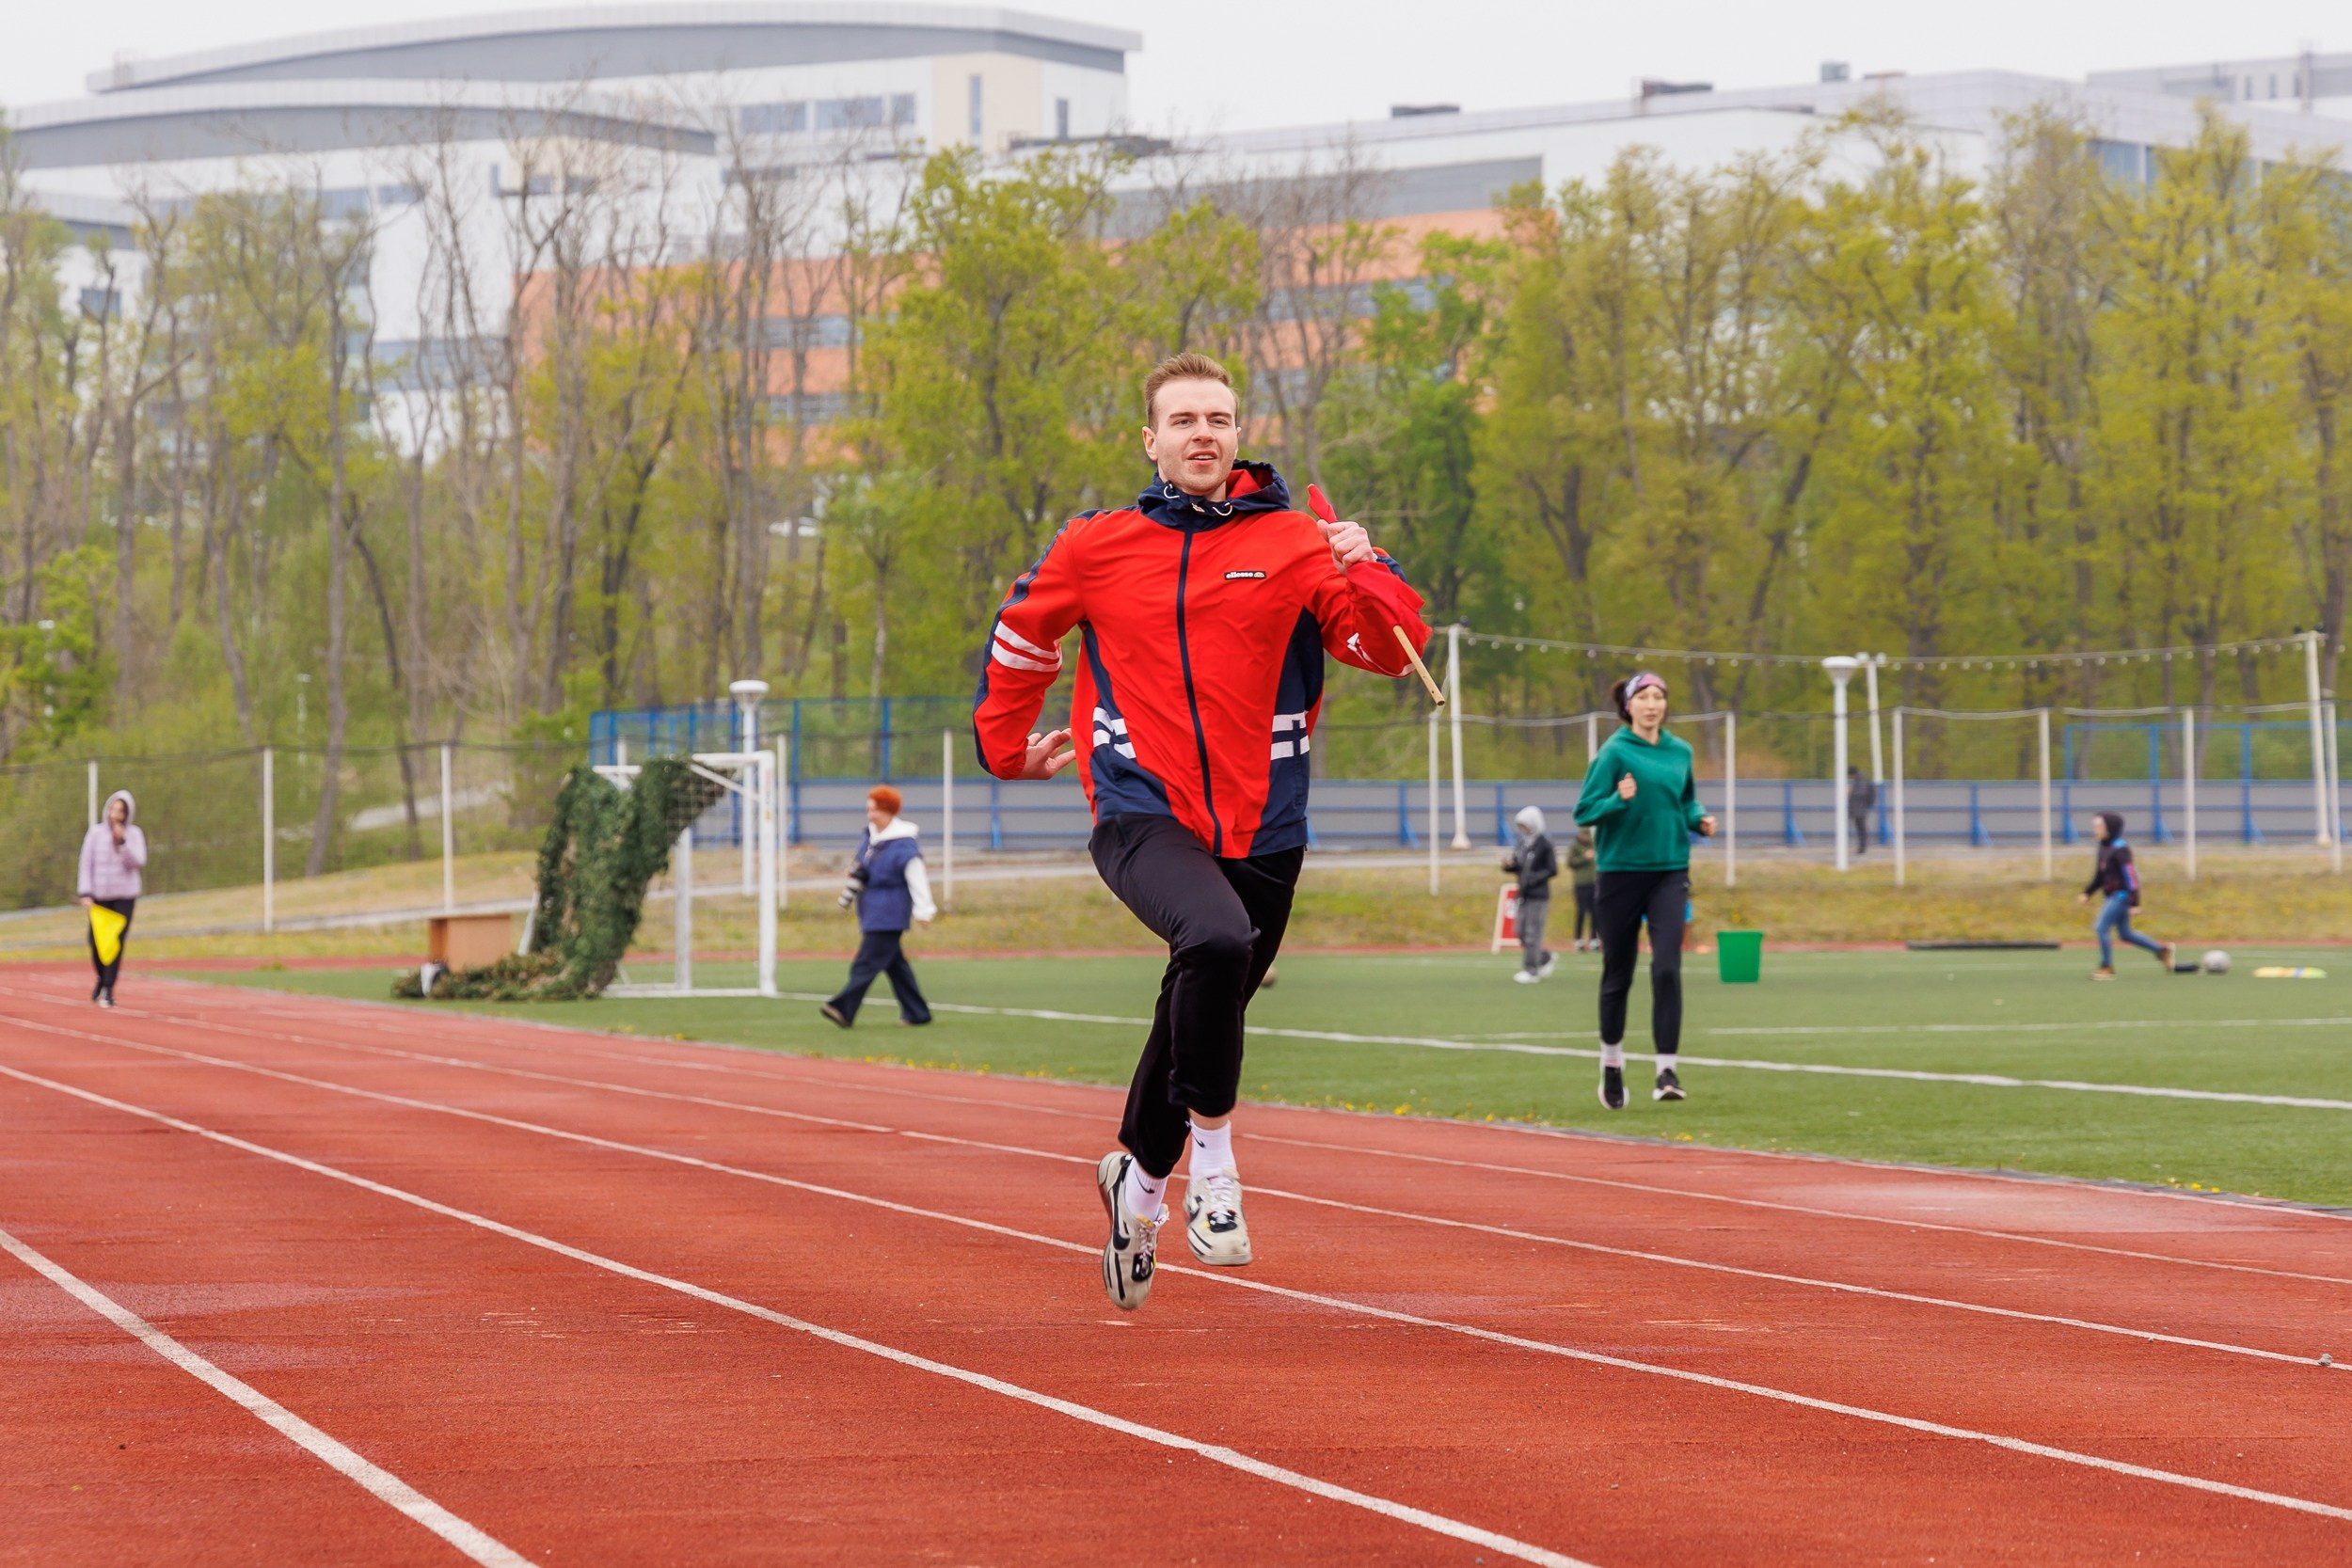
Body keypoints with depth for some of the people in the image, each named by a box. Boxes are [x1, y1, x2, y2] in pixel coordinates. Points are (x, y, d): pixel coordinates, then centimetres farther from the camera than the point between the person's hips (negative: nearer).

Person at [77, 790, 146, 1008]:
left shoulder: (134, 834, 0)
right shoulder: (95, 833, 0)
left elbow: (139, 863, -11)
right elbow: (86, 865, 0)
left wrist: (122, 841, -21)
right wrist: (85, 894, -7)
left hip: (124, 896, -1)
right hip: (99, 896, 1)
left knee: (116, 943, -10)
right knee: (96, 942, 1)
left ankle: (108, 990, -7)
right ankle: (102, 978, 29)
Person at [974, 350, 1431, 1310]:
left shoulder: (1297, 546, 2)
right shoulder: (1096, 548, 4)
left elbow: (1392, 651, -6)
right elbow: (1020, 636, 22)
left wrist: (1369, 575, -23)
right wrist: (1006, 745, 27)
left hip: (1262, 831, 2)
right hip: (1144, 817, -2)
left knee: (1202, 1015, 15)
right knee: (1217, 941, -33)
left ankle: (1140, 1178, 44)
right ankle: (1211, 1159, -17)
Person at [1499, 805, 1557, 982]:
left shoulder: (1544, 845, -9)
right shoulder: (1521, 844, 10)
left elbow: (1553, 870, -9)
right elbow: (1516, 867, 16)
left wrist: (1535, 878, -20)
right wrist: (1508, 864, -5)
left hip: (1538, 896, -8)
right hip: (1523, 894, 8)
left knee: (1532, 934, -7)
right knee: (1522, 933, 10)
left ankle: (1531, 971, -3)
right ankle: (1546, 959, 28)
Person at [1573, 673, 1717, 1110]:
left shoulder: (1680, 752, 8)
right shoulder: (1615, 753, -6)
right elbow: (1585, 811, -8)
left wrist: (1699, 819, 3)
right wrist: (1619, 799, -25)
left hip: (1669, 872, 2)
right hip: (1621, 872, -2)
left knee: (1667, 968, -13)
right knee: (1618, 974, 8)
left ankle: (1666, 1071, -14)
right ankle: (1612, 1065, 28)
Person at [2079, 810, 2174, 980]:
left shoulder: (2119, 849, -17)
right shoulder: (2104, 848, 10)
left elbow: (2131, 874, -19)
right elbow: (2100, 875, 21)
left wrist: (2134, 902, -22)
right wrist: (2087, 893, 13)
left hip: (2121, 895, -10)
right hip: (2112, 896, 10)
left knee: (2101, 927, -14)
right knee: (2125, 933, 16)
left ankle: (2107, 967, -6)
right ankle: (2162, 950, 27)